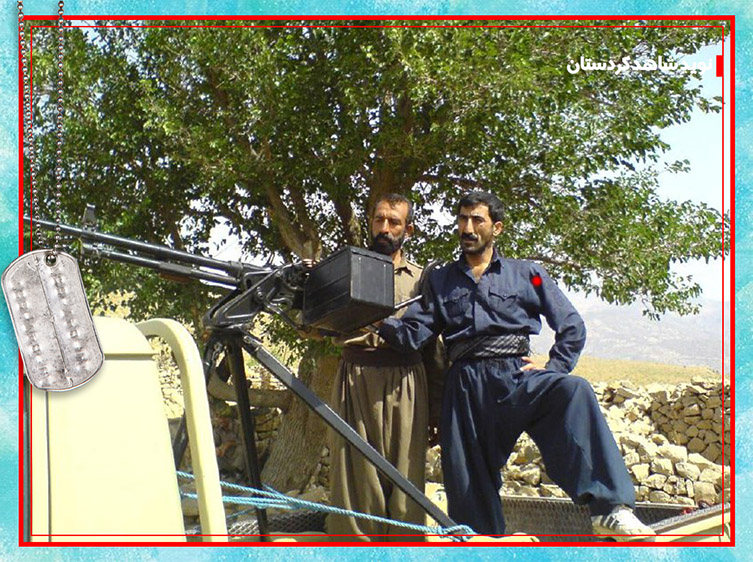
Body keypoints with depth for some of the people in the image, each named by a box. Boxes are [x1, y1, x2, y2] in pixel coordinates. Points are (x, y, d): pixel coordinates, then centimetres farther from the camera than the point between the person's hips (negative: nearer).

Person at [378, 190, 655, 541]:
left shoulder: (527, 274, 14)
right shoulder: (441, 282, 18)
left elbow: (571, 327, 11)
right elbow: (412, 334, 5)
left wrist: (554, 370, -2)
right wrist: (380, 323, -13)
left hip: (517, 374, -2)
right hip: (466, 385, 2)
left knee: (574, 392, -32)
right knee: (468, 481, 2)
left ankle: (610, 511, -40)